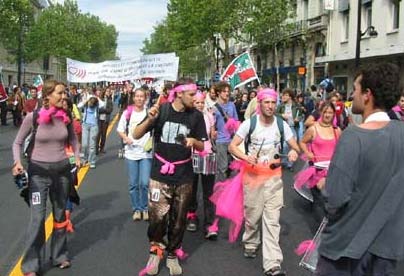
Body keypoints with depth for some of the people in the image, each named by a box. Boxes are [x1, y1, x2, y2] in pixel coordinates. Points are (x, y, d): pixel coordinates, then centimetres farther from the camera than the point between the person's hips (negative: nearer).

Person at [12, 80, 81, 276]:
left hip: (62, 169, 4)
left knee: (60, 214, 14)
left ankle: (59, 255, 30)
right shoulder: (32, 117, -13)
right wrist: (18, 162, -17)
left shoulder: (65, 117, -3)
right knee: (38, 217, -7)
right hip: (39, 171, -4)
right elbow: (18, 142, -2)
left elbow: (72, 139, 15)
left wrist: (77, 157, 0)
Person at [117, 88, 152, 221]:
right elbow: (120, 130, 9)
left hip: (146, 152, -2)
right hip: (131, 152, 2)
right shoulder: (127, 112, 2)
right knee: (133, 184, 7)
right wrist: (126, 138, -9)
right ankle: (136, 209, 23)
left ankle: (144, 208, 15)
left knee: (145, 183, -5)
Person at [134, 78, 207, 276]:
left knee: (178, 219, 11)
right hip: (160, 175, -2)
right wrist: (150, 120, -23)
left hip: (184, 177, 2)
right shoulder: (161, 110, -8)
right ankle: (155, 250, 22)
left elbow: (202, 146, 7)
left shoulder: (196, 116, -2)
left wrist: (193, 141, -16)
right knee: (157, 216, -4)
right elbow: (136, 135, -5)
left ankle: (172, 255, 30)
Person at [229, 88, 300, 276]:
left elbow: (296, 147, 4)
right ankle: (251, 243, 41)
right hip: (253, 174, -1)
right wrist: (245, 157, -29)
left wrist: (294, 152, -22)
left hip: (274, 176, 1)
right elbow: (232, 146, -9)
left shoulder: (282, 124, -2)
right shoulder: (249, 123, -8)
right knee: (252, 214, 12)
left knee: (272, 219, -3)